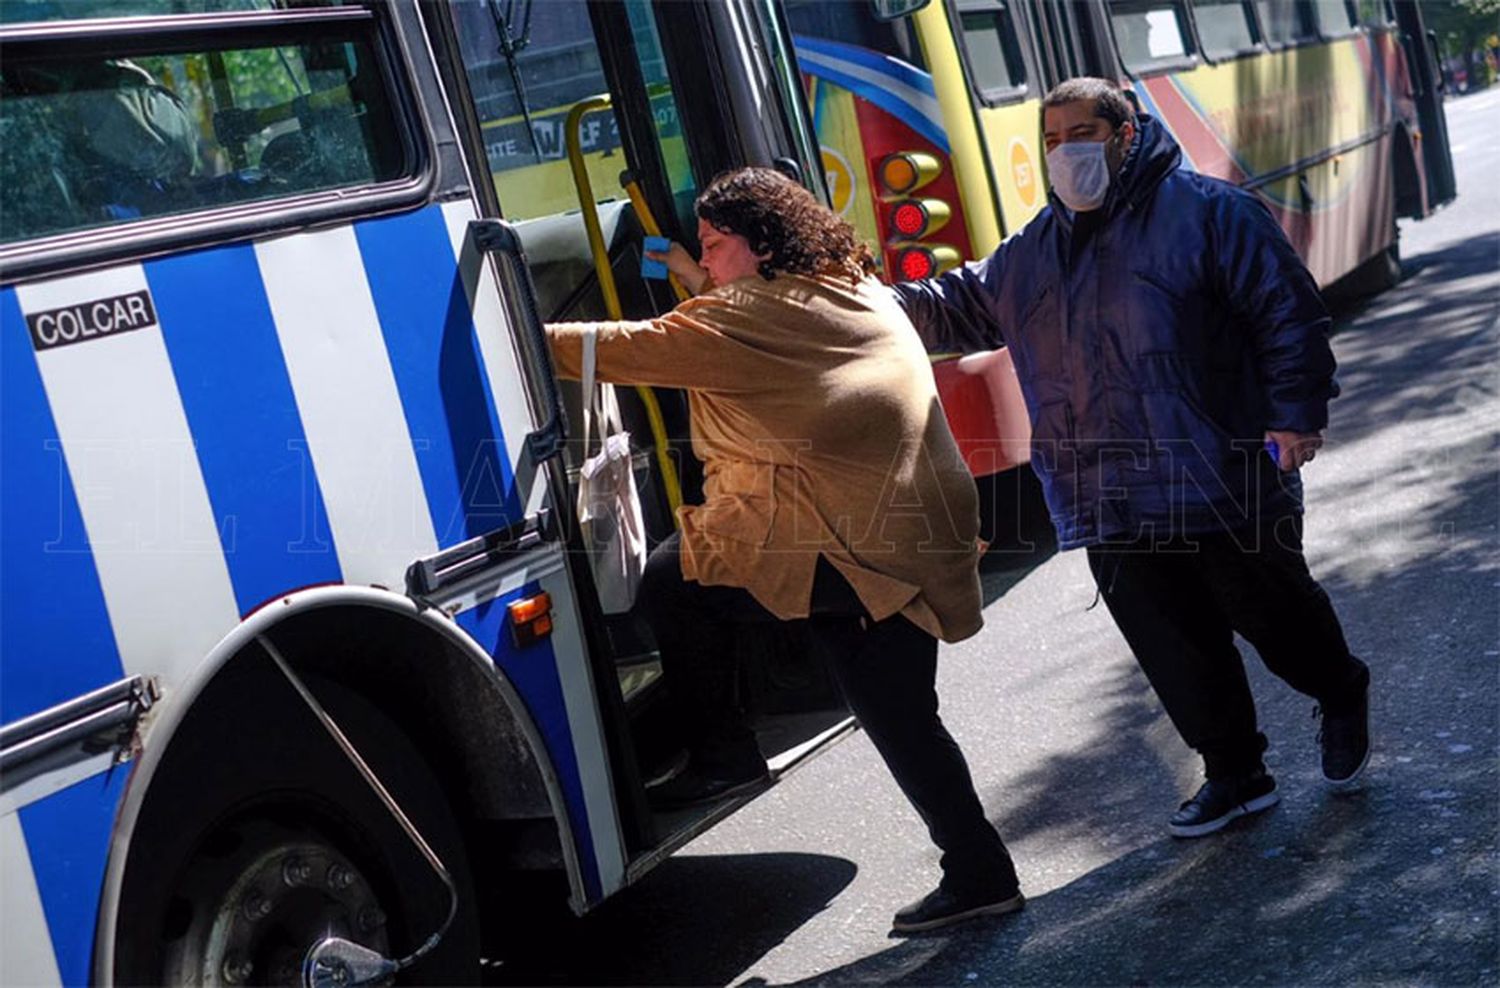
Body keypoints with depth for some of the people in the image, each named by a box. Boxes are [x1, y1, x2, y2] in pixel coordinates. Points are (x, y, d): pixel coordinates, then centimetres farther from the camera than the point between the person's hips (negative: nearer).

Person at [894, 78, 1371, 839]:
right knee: (1172, 646, 9)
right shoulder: (1029, 256, 12)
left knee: (1270, 611, 9)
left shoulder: (1207, 212, -5)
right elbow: (952, 307, 18)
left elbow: (1287, 310, -6)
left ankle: (1343, 699, 41)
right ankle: (1234, 774, 28)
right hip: (1115, 505, 5)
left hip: (1225, 483, -5)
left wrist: (1296, 413, -14)